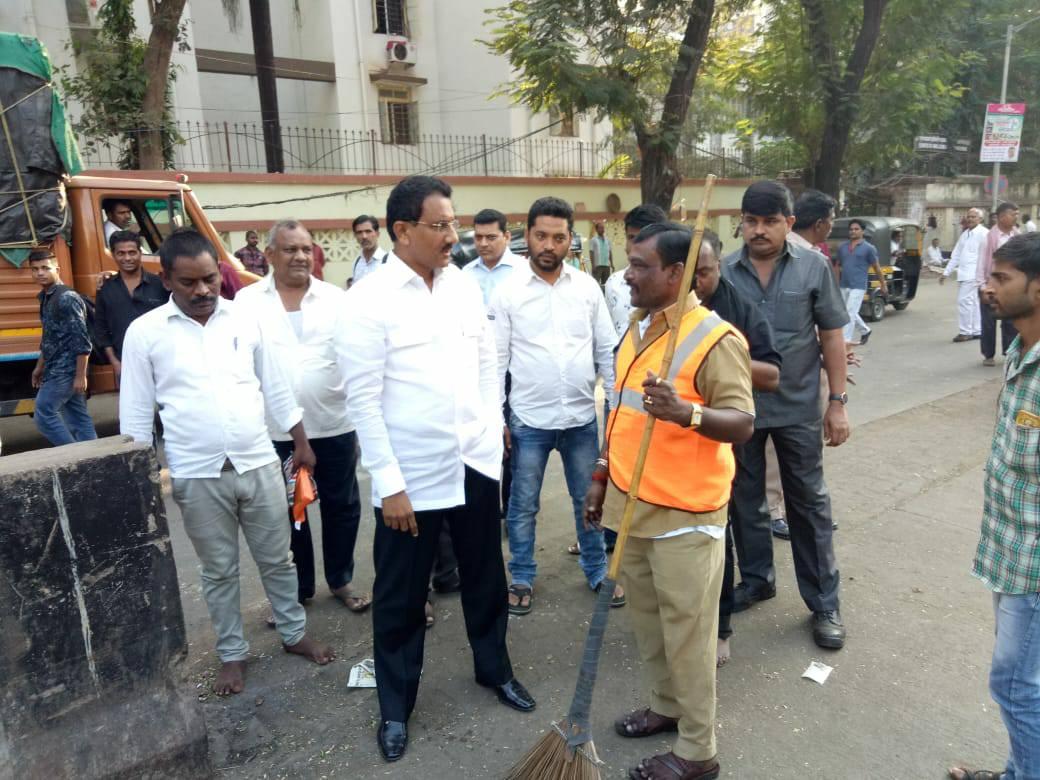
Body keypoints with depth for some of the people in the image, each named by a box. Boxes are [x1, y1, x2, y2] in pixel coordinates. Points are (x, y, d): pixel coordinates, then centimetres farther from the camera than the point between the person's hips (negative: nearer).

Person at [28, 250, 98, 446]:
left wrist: (80, 376, -21)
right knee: (77, 417, 9)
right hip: (55, 370, 9)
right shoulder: (45, 298, 14)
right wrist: (40, 367, 28)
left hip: (66, 370, -9)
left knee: (44, 414, -7)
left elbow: (81, 341, -18)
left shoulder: (67, 298, -14)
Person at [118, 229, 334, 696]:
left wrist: (301, 443, 9)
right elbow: (136, 413, 0)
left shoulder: (246, 320, 1)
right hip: (197, 476, -1)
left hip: (259, 465, 2)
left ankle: (294, 634, 33)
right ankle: (231, 654, 31)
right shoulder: (144, 332, -5)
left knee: (277, 560, 14)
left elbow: (275, 389, 8)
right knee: (219, 571, 13)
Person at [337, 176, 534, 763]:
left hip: (475, 461, 5)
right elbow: (363, 400, -13)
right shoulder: (369, 299, -13)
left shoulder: (466, 285, 2)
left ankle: (496, 670, 44)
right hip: (411, 474, -4)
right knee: (401, 596, 11)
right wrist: (390, 484, -14)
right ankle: (395, 707, 33)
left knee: (486, 575, 20)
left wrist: (494, 427, 5)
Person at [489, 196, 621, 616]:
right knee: (523, 505, 11)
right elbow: (496, 360, -3)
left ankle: (598, 571, 34)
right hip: (529, 419, -2)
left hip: (583, 416, 2)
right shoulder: (507, 291, -5)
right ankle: (522, 578, 30)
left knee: (589, 499, 16)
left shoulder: (587, 287, 1)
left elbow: (607, 349, 7)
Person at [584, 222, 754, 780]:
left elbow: (742, 423, -20)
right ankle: (665, 705, 42)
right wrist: (603, 475, 19)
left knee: (687, 628, 5)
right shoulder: (637, 325, 9)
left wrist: (687, 412, -39)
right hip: (632, 502, 8)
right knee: (646, 616, 20)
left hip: (684, 511, -8)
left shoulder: (714, 338, -16)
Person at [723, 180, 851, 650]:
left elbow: (832, 337, 0)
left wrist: (837, 402, -3)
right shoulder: (723, 272, -3)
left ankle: (824, 603, 23)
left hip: (798, 408, -1)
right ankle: (756, 578, 35)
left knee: (809, 503, 9)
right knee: (745, 499, 14)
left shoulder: (813, 268, -3)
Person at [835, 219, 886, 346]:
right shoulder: (842, 247, 11)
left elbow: (877, 267, 3)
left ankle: (846, 341, -9)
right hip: (844, 286, 6)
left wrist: (883, 285, 7)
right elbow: (838, 265, 19)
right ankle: (865, 331, 37)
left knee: (850, 313, -11)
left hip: (858, 286, -6)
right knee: (851, 313, 15)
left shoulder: (868, 248, -2)